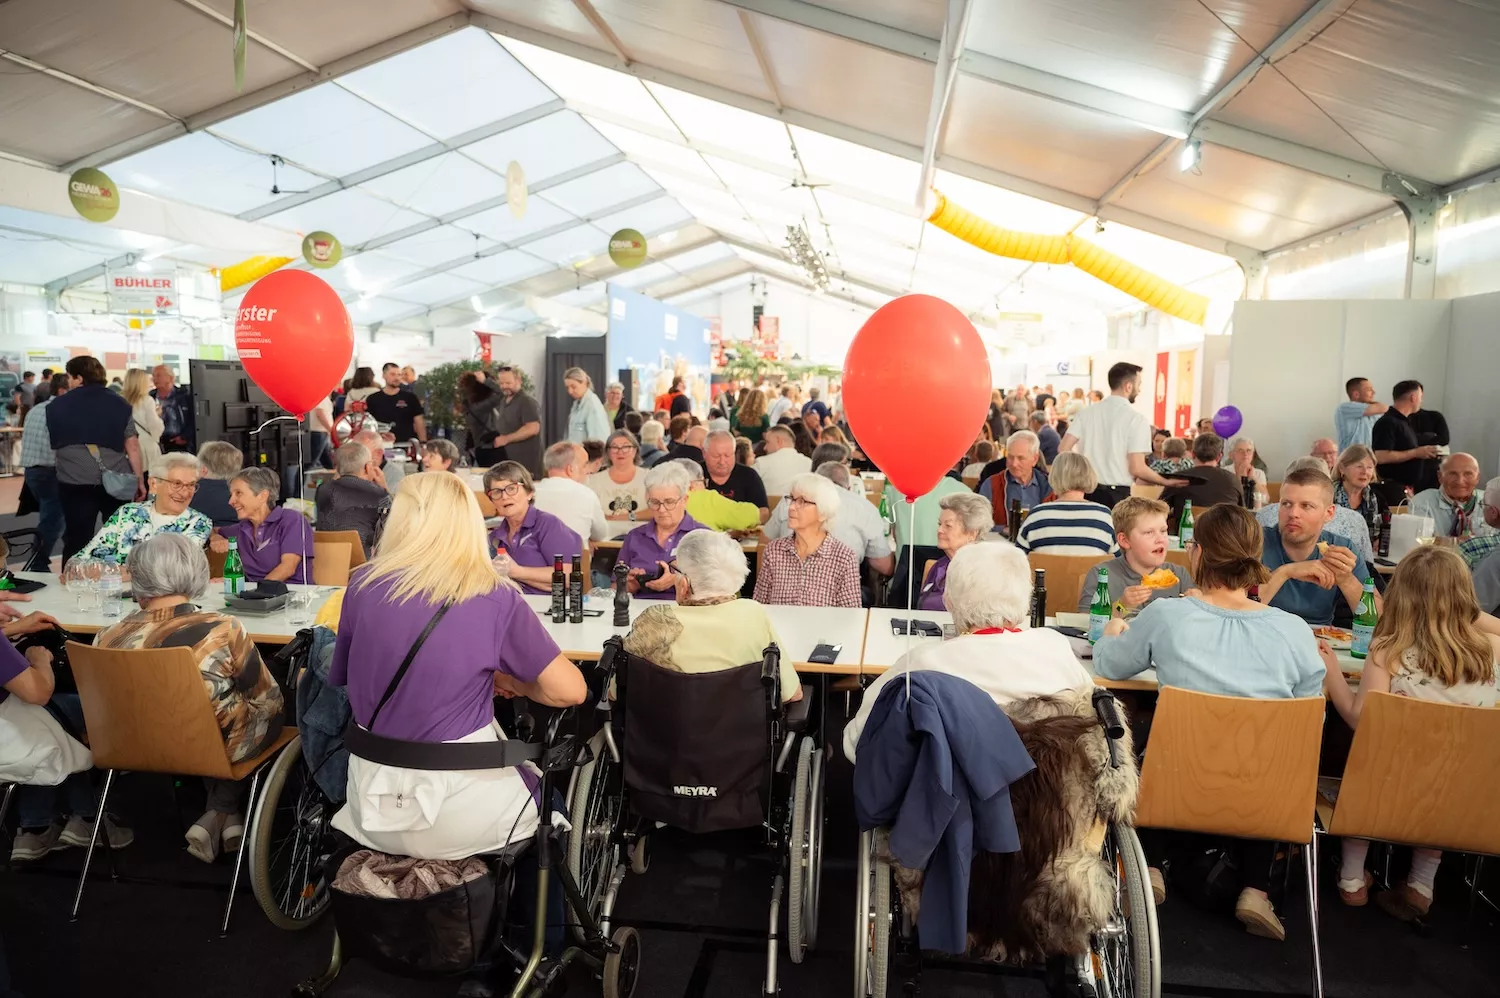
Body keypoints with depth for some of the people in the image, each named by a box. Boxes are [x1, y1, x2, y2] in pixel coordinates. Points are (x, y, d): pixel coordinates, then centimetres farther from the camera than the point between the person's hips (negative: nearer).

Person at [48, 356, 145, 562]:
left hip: (75, 482, 0)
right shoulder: (119, 404, 1)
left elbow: (54, 445, 14)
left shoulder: (57, 406, 3)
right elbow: (132, 446, -1)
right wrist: (140, 480, 4)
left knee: (76, 540, 5)